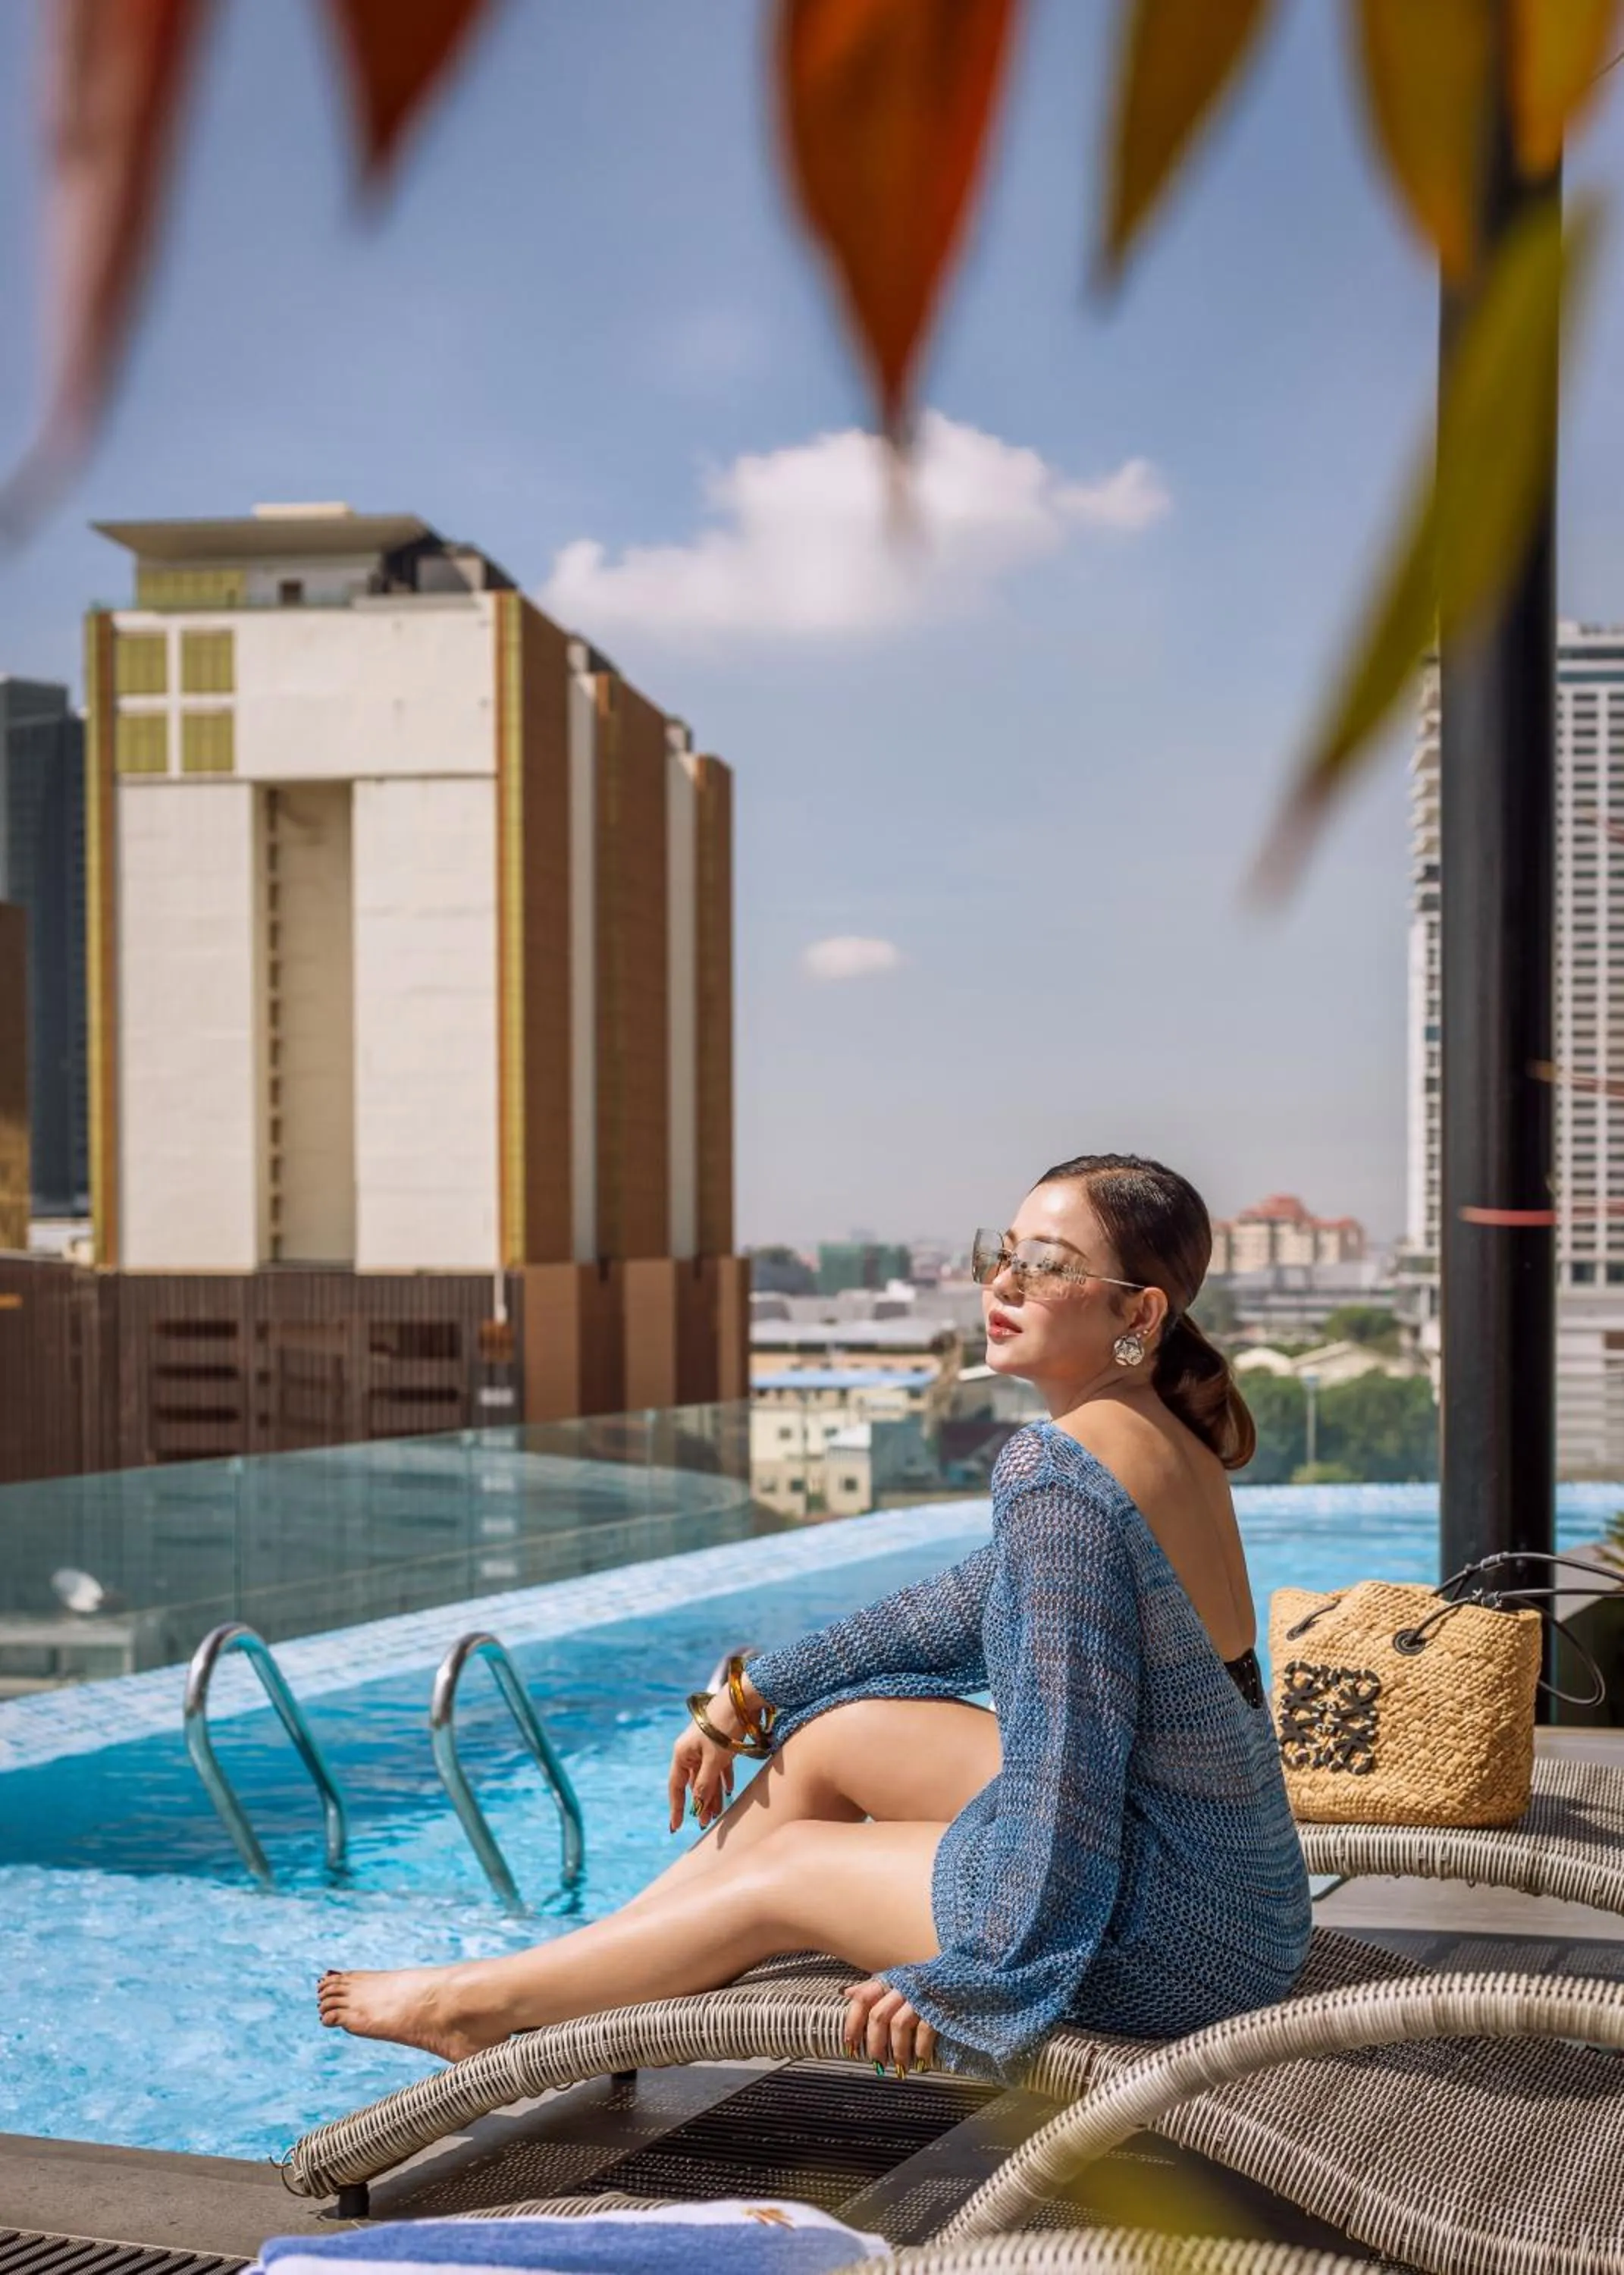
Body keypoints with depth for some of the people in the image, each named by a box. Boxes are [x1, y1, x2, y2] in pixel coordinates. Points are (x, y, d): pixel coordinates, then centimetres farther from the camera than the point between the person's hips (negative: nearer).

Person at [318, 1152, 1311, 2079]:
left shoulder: (1057, 1470, -24)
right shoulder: (1168, 1442, 7)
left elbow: (1065, 1754, -25)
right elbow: (975, 1606, 17)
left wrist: (963, 1976, -16)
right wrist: (753, 1695, 23)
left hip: (1168, 1937, -8)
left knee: (784, 1862, 7)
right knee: (833, 1731, 14)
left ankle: (483, 2001, 28)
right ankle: (566, 1980, 28)